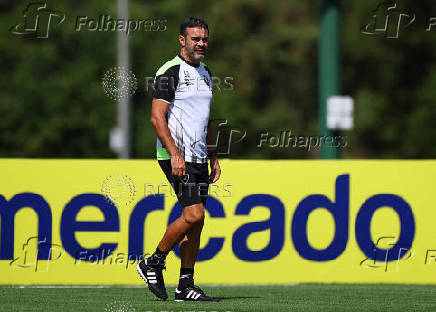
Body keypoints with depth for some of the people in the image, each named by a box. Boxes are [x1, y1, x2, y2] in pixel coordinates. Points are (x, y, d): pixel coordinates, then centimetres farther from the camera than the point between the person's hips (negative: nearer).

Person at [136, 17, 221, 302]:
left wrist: (213, 158, 20)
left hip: (198, 158, 8)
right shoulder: (171, 72, -9)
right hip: (177, 157, -8)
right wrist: (174, 154, -22)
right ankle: (153, 263, 1)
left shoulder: (204, 73, 17)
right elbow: (157, 117, -15)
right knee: (194, 214, -16)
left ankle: (186, 286, 7)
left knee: (196, 220, 4)